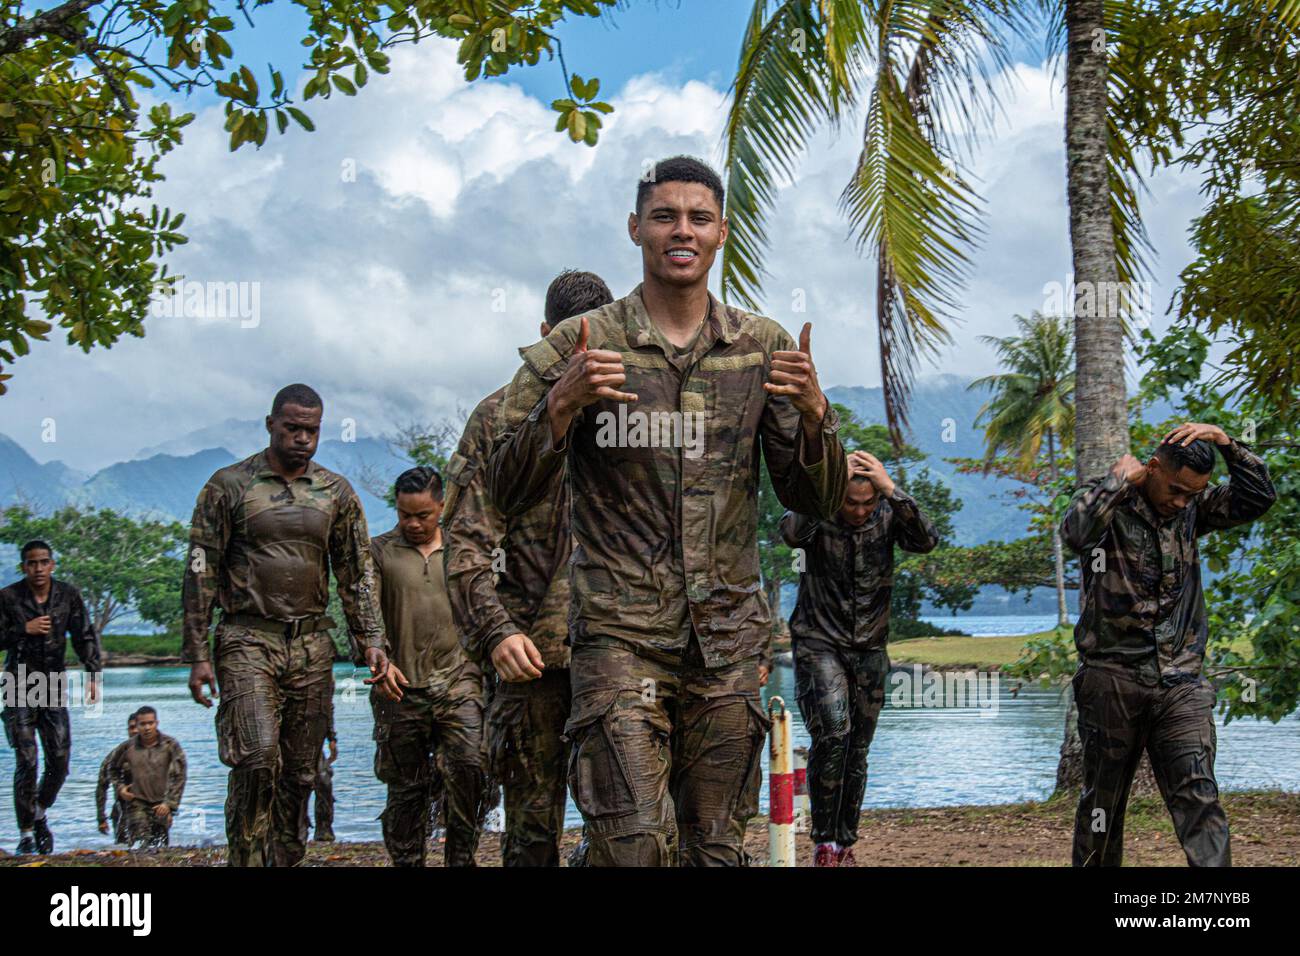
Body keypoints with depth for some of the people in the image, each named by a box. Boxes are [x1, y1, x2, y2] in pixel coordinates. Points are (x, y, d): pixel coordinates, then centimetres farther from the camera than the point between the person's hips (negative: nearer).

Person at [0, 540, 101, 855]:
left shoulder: (69, 595, 1)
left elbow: (85, 637, 5)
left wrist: (93, 675, -5)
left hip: (54, 685, 3)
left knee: (59, 760, 0)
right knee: (26, 761, -9)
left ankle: (39, 814, 27)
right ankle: (25, 833, 1)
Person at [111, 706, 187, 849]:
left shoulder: (170, 745, 1)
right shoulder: (129, 747, 5)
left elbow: (178, 777, -1)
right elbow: (114, 771, 22)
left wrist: (169, 803, -9)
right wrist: (120, 788, 4)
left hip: (162, 806, 0)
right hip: (137, 803, 0)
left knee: (160, 847, 1)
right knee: (139, 845, -15)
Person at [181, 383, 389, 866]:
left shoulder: (336, 492, 10)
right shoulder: (229, 486, 0)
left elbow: (356, 572, 13)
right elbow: (201, 571, -1)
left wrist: (370, 639, 2)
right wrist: (197, 654, -5)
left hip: (312, 644, 4)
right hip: (248, 641, -4)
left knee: (300, 771, 6)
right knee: (257, 758, -17)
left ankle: (285, 860, 16)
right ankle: (248, 861, -8)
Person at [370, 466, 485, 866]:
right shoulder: (378, 552, 6)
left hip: (458, 682, 1)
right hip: (401, 688, -1)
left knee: (468, 766, -16)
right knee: (407, 789, 4)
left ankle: (462, 857, -5)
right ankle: (407, 862, 14)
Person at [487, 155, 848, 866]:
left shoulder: (765, 349, 9)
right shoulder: (578, 347, 1)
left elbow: (816, 500, 11)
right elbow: (509, 494, -1)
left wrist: (813, 413, -9)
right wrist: (560, 404, -17)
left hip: (728, 640, 3)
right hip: (619, 636, -3)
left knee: (716, 846, 9)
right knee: (635, 844, -14)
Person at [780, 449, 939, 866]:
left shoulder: (888, 515, -4)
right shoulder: (819, 516, -11)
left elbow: (927, 540, -23)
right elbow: (791, 533, -33)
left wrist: (891, 489, -30)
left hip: (869, 649, 3)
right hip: (819, 644, -3)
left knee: (857, 750, 7)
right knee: (832, 732, -23)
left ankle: (844, 844, 20)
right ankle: (824, 841, -14)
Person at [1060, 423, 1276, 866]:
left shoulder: (1192, 507, 9)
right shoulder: (1106, 502, -4)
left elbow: (1258, 497, 0)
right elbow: (1075, 532, -26)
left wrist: (1224, 440, -8)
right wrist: (1120, 479, -15)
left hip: (1181, 682, 3)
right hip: (1113, 680, -2)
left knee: (1198, 797, -9)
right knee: (1103, 801, 8)